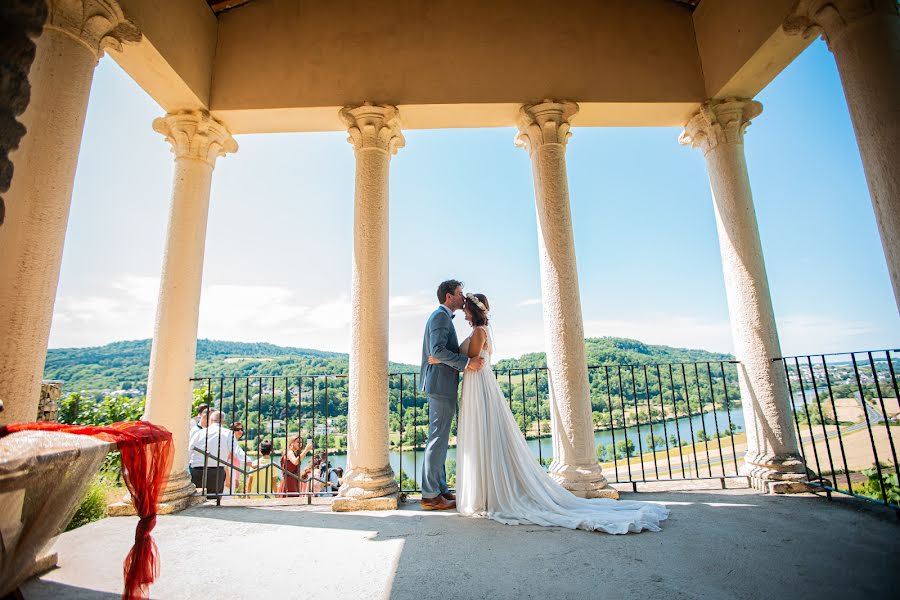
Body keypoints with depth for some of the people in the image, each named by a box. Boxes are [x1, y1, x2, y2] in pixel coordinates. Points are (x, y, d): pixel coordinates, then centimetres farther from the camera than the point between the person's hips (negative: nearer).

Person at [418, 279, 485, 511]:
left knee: (440, 438, 14)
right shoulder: (441, 316, -12)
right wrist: (467, 362, -23)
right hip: (441, 385, -11)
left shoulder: (442, 317, 21)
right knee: (438, 438, -5)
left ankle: (440, 489, 23)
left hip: (441, 386, 11)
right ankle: (430, 495, 4)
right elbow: (437, 350, -23)